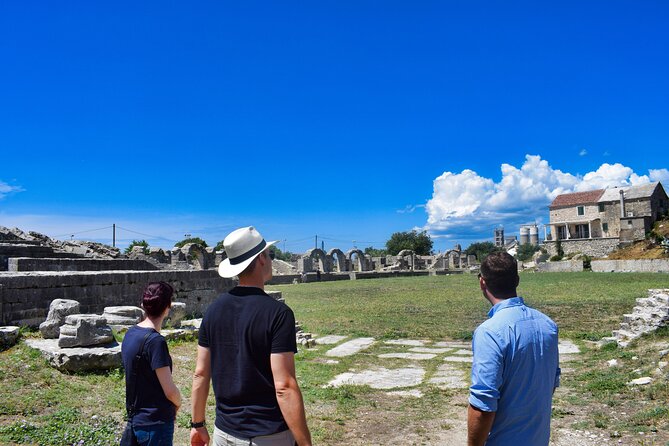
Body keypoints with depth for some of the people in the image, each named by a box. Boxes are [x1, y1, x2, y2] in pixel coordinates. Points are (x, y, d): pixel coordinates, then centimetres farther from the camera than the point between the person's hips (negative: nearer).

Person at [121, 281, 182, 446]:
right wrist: (178, 404, 1)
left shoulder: (131, 333, 2)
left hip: (136, 418, 8)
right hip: (156, 424, -8)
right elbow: (170, 391, -20)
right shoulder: (155, 341, -23)